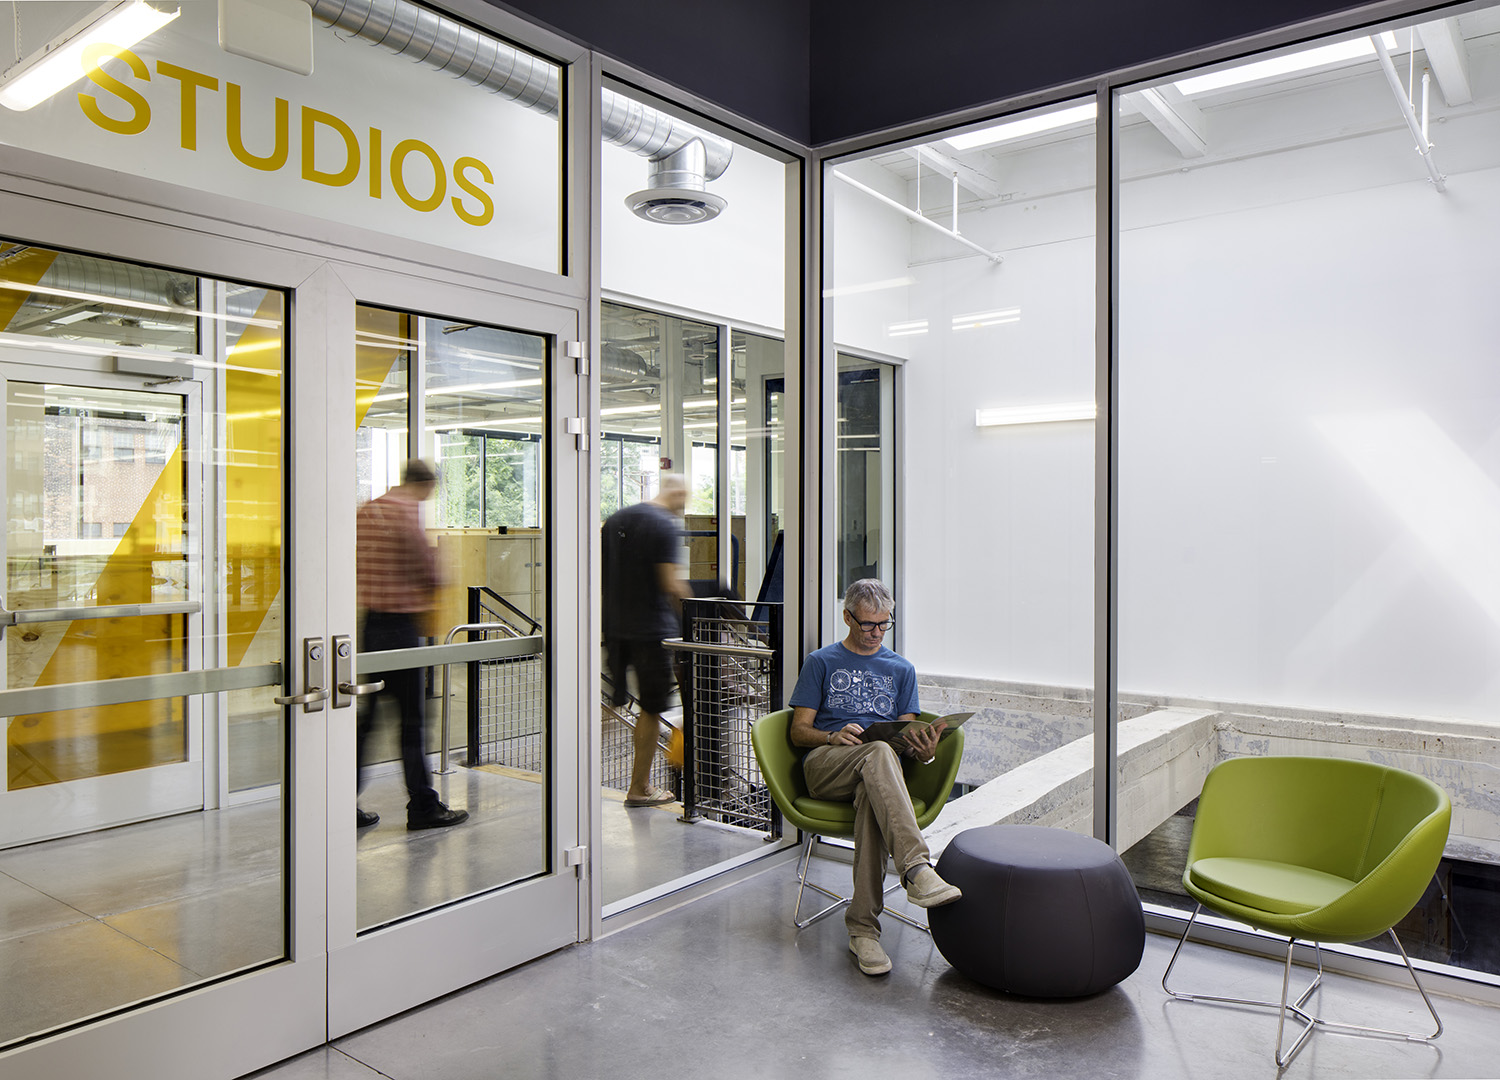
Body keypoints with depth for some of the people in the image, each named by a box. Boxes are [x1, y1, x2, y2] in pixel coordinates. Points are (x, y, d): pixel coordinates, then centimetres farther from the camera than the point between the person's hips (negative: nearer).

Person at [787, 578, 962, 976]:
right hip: (824, 765, -1)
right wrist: (833, 737, -13)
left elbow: (905, 734, 15)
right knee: (878, 753, -37)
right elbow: (799, 731, 10)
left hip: (879, 768, 2)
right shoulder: (821, 662, 17)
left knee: (871, 793, -38)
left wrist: (922, 748, -10)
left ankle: (863, 926, -39)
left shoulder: (901, 669, 25)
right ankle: (917, 869, -50)